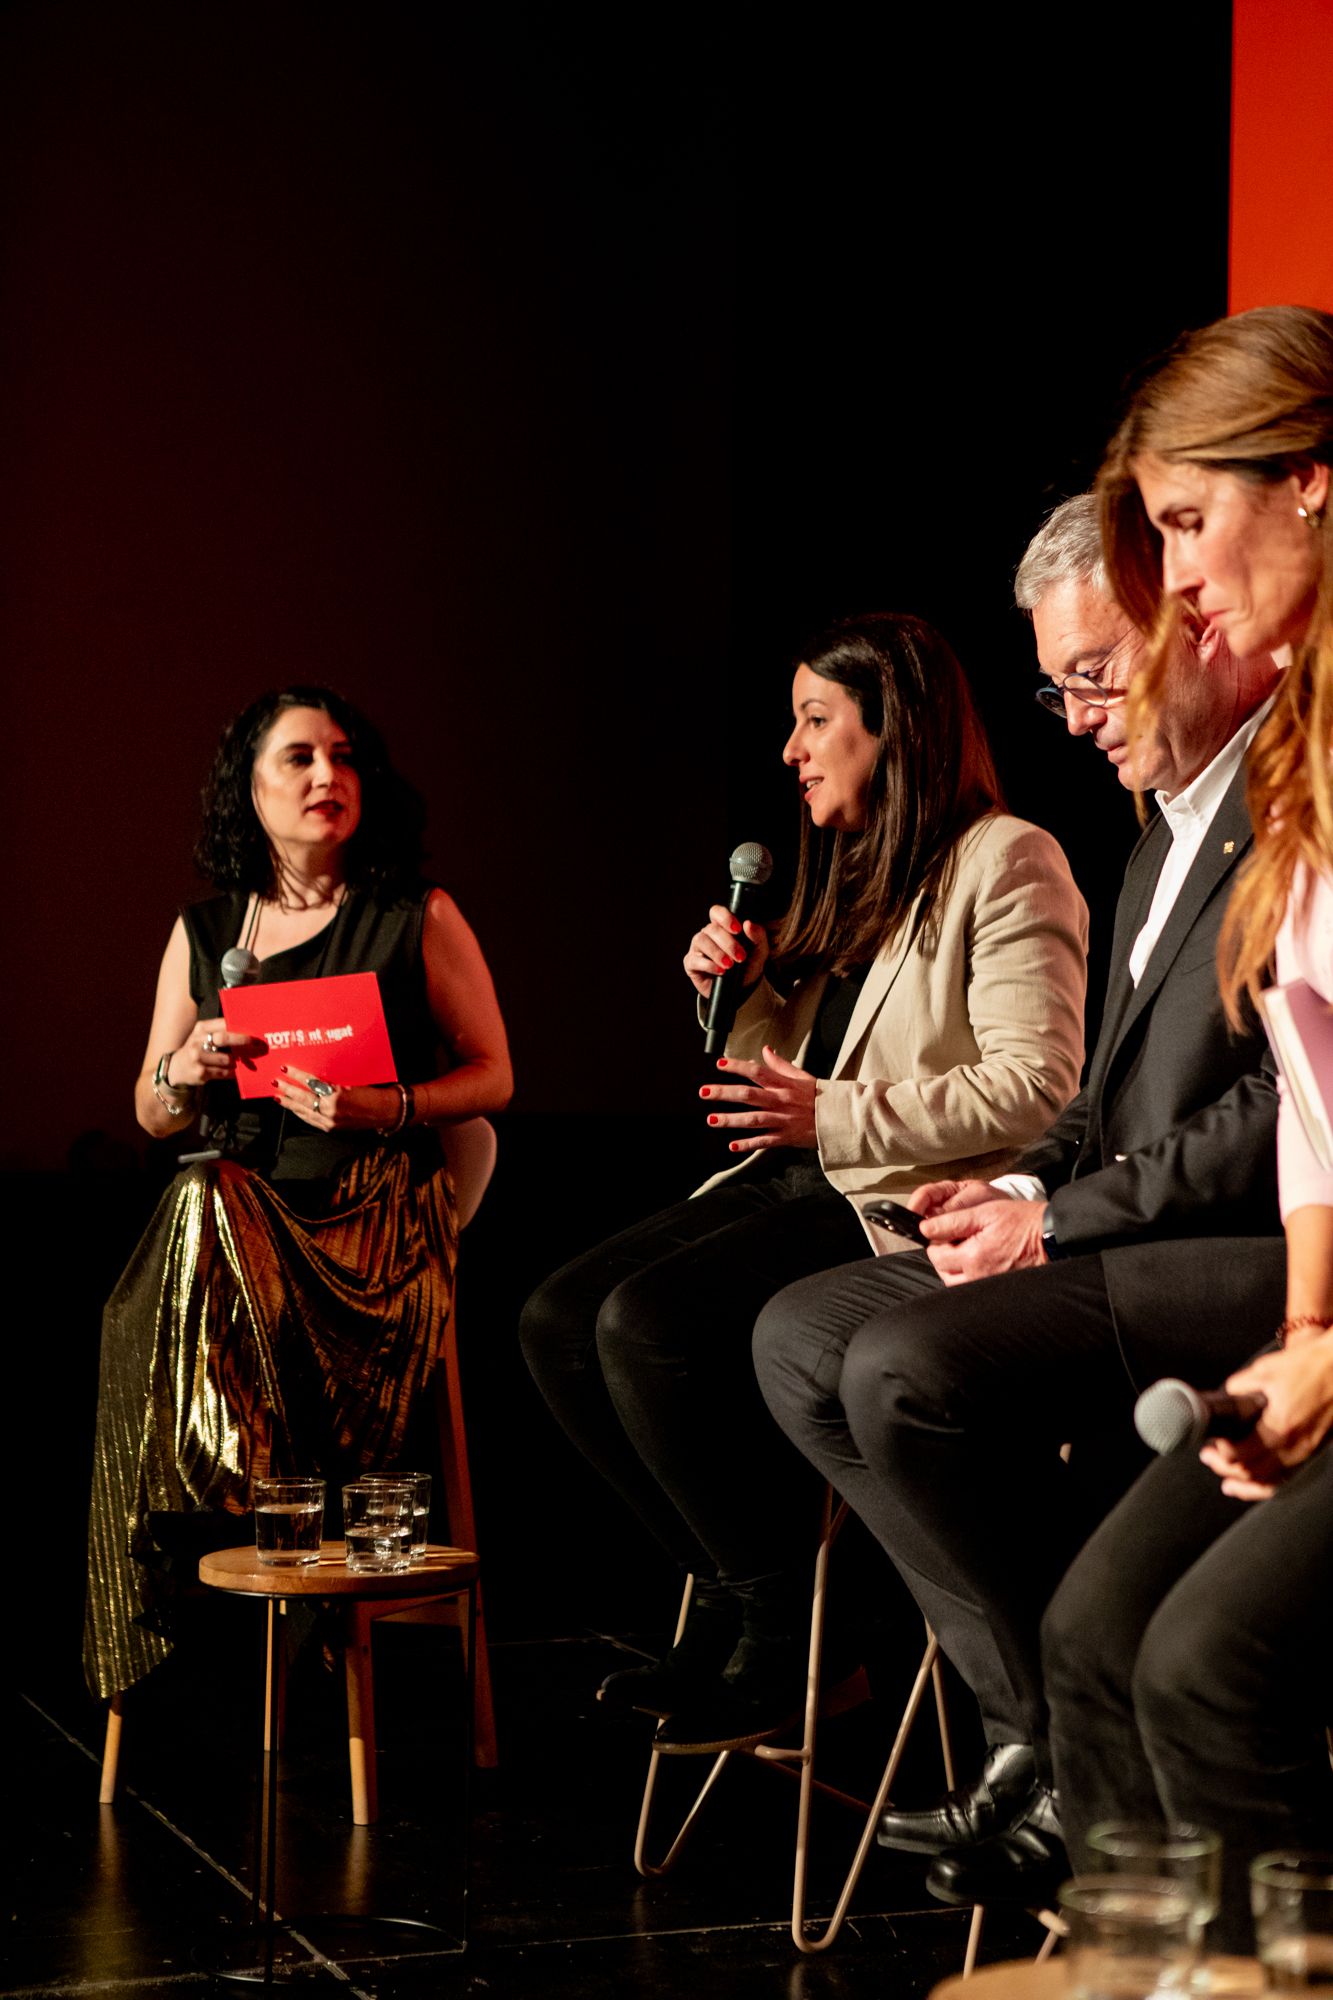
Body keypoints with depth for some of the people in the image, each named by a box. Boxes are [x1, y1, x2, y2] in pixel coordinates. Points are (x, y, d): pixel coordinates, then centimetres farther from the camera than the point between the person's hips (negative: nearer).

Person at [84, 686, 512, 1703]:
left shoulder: (419, 920, 6)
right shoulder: (203, 933, 14)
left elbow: (493, 1076, 6)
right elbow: (153, 1116, 18)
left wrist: (387, 1107, -12)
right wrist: (184, 1072, -6)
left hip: (379, 1212, -3)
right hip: (238, 1211, 3)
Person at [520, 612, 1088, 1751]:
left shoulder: (1004, 863, -7)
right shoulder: (854, 872, 22)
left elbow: (1035, 1088, -17)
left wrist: (835, 1118, -21)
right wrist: (738, 991, 8)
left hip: (911, 1207, -9)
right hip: (800, 1188, 9)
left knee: (649, 1323, -27)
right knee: (560, 1319, -8)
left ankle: (785, 1630, -12)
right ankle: (732, 1597, 0)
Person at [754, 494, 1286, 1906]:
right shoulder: (1172, 821, 20)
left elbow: (1291, 1105, -21)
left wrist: (1063, 1220, -16)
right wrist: (1022, 1190, 1)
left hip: (1263, 1254, -11)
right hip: (1136, 1241, 11)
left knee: (909, 1366, -26)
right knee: (800, 1336, 3)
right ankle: (1044, 1717, -3)